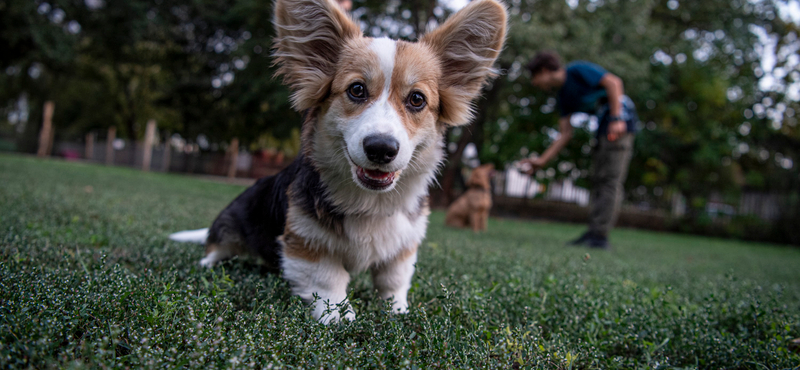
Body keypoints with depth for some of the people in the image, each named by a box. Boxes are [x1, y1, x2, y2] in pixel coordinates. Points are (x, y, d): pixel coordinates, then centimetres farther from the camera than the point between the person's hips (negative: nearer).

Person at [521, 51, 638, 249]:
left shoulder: (577, 70, -6)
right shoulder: (562, 97, 16)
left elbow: (613, 82, -15)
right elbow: (566, 134, 13)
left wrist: (616, 119, -24)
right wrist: (541, 161, 7)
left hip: (621, 119, -10)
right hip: (603, 128, 10)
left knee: (610, 180, -11)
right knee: (598, 181, 7)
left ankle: (600, 235, -12)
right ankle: (594, 232, 9)